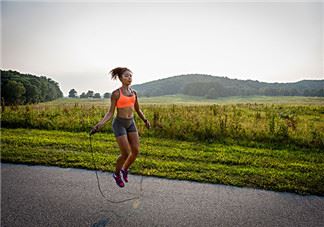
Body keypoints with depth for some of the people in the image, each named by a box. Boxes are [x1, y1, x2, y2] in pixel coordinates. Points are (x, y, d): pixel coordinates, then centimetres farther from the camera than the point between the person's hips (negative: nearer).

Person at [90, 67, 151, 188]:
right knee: (126, 154, -7)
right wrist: (99, 124, -21)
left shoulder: (134, 92, 6)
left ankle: (124, 169, 29)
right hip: (119, 124, -6)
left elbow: (138, 110, 17)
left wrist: (145, 120, 10)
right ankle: (116, 174, 23)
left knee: (136, 151, 0)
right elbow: (110, 113, -10)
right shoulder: (116, 93, -11)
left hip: (131, 123, 6)